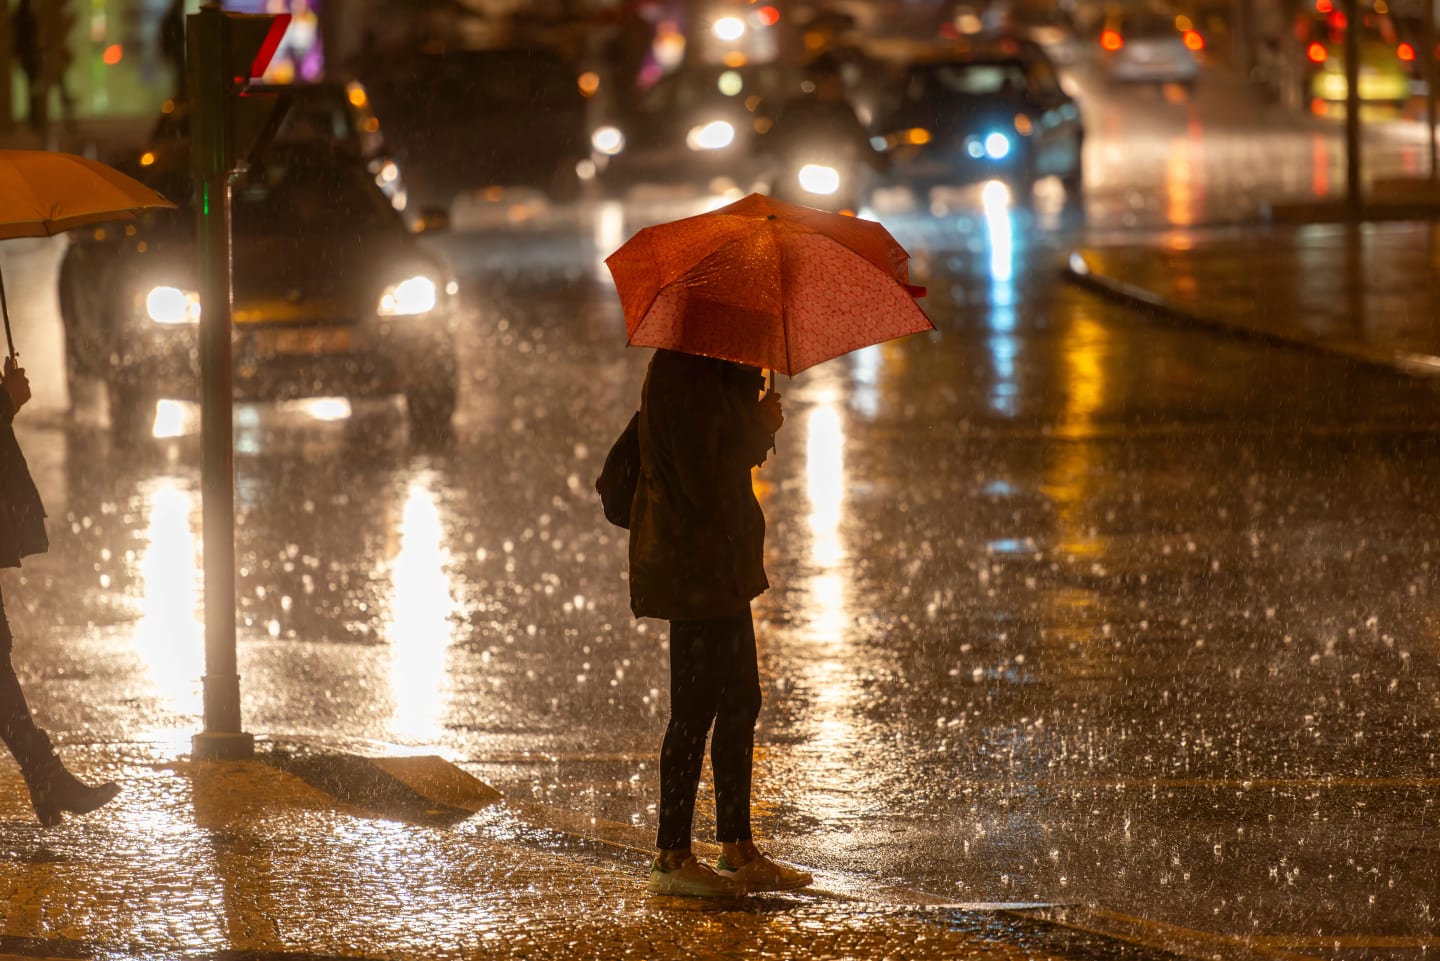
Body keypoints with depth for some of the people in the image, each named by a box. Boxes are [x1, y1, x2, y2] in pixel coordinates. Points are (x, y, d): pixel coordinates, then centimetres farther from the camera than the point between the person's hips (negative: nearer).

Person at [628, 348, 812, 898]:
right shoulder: (686, 375, -20)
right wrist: (761, 429, -11)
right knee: (697, 708, -4)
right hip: (697, 568, -11)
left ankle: (738, 850, 20)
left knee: (739, 703, 14)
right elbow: (705, 481, -23)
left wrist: (756, 424, 1)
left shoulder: (707, 372, 12)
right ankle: (672, 858, 3)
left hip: (717, 565, 11)